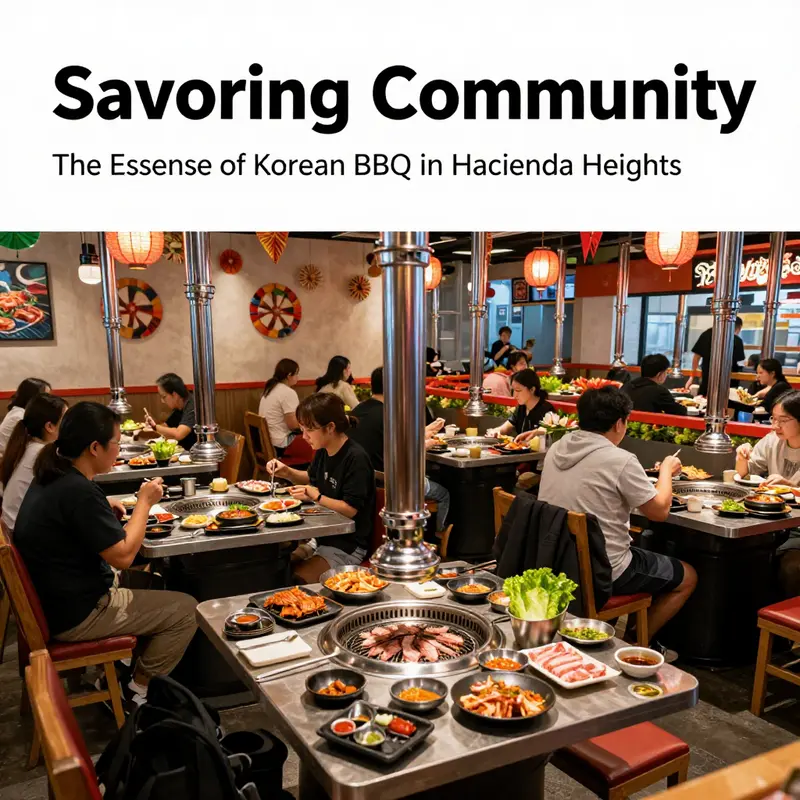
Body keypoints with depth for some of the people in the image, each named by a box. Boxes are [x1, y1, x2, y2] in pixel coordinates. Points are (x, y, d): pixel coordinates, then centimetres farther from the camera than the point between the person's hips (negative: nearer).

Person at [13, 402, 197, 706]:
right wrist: (145, 502, -13)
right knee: (186, 609, -3)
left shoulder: (52, 477, 2)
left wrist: (105, 509, 6)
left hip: (53, 598, 10)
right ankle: (137, 690, 11)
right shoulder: (78, 490, -27)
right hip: (75, 614, -10)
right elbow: (123, 556, -23)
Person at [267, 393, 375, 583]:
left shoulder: (356, 458, -23)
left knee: (296, 580, -25)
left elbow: (351, 509, -22)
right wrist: (287, 472, 7)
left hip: (348, 545, -9)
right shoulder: (323, 451, 4)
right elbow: (312, 478, 25)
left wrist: (316, 497, -20)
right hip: (323, 533, 9)